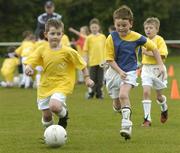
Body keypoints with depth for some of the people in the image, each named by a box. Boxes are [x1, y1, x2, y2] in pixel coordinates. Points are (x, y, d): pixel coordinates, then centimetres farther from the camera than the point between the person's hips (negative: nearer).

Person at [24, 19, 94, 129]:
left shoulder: (68, 52, -10)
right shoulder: (42, 50, -3)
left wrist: (87, 79, -1)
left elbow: (82, 65, 0)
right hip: (45, 86, 4)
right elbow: (30, 63, -3)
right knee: (46, 116, 5)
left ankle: (64, 113, 6)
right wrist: (29, 68, -25)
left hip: (61, 85, -3)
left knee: (54, 106, -30)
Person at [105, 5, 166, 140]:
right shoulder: (111, 38, -11)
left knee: (123, 95, -28)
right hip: (115, 71, 2)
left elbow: (153, 48, 0)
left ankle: (127, 124, -27)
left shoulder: (136, 37, -12)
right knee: (117, 105, 10)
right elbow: (110, 59, -9)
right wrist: (120, 72, -22)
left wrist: (160, 65, -4)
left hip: (130, 71, -2)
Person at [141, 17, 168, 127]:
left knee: (159, 95, 10)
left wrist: (149, 53, -25)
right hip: (146, 69, 3)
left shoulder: (159, 40, -10)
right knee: (146, 92, -14)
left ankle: (164, 109, 44)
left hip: (157, 69, -3)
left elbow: (162, 55, -20)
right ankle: (147, 119, -14)